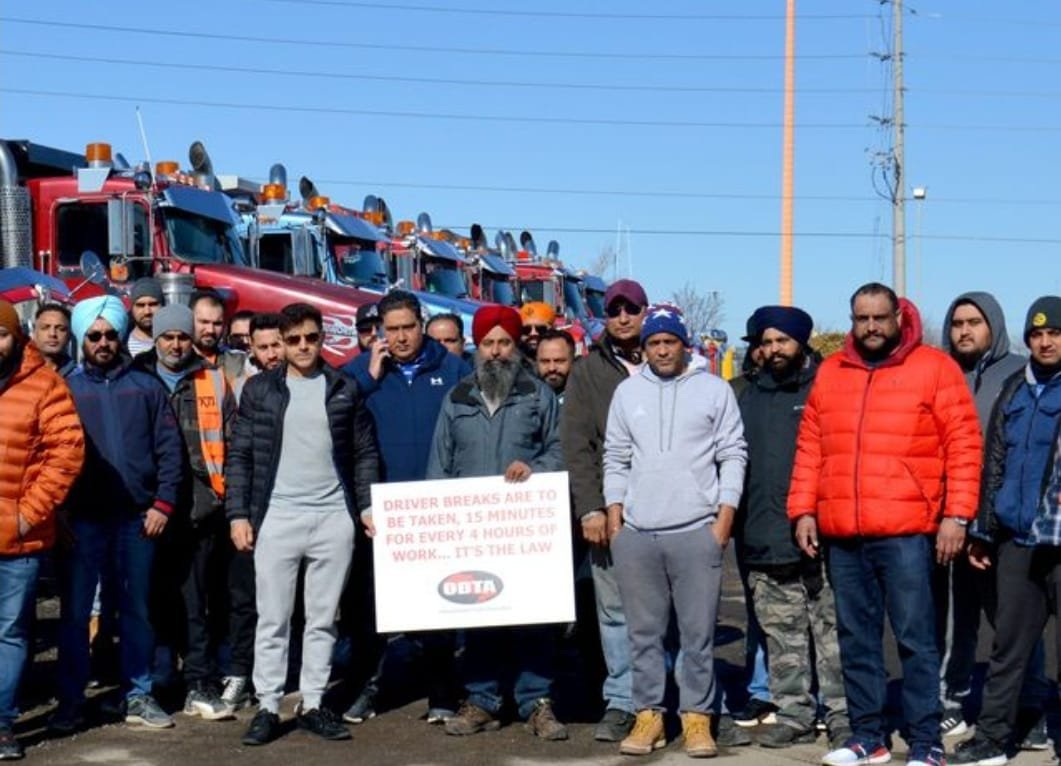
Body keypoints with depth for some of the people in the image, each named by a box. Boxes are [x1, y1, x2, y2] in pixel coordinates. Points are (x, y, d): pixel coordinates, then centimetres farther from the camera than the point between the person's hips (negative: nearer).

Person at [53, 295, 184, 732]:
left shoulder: (145, 387, 8)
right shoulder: (67, 388, 6)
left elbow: (170, 448, 4)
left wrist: (163, 503, -5)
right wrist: (58, 510, -6)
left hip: (137, 516, 1)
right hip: (83, 516, -1)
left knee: (136, 609, 9)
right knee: (75, 611, 2)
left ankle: (138, 696, 17)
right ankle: (71, 700, 10)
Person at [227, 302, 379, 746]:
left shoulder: (344, 389, 7)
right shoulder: (260, 389, 4)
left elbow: (365, 453, 9)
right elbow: (238, 455, 3)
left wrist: (369, 507, 0)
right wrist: (238, 514, -4)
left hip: (334, 518, 1)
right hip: (276, 518, -1)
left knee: (323, 618, 7)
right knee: (272, 618, 2)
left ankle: (312, 705, 16)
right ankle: (267, 708, 9)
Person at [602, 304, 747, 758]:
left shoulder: (714, 389, 4)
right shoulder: (627, 392, 12)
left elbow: (733, 455, 2)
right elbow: (616, 459, 15)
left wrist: (725, 515, -5)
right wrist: (614, 514, 7)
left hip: (697, 530, -3)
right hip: (635, 533, 3)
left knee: (698, 632, 0)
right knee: (644, 632, 7)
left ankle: (697, 716, 9)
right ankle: (648, 715, 14)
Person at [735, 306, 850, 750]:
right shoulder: (751, 396, 17)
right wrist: (738, 523, 12)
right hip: (765, 540, 5)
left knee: (833, 632, -3)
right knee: (782, 637, 8)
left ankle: (844, 716, 2)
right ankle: (794, 714, 15)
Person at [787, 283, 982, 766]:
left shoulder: (934, 368, 1)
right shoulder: (830, 373, 14)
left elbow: (964, 445, -3)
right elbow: (810, 448, 15)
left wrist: (957, 514, -10)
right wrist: (803, 510, 7)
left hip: (906, 533, -5)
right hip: (841, 535, 5)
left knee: (915, 639, -2)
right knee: (856, 640, 11)